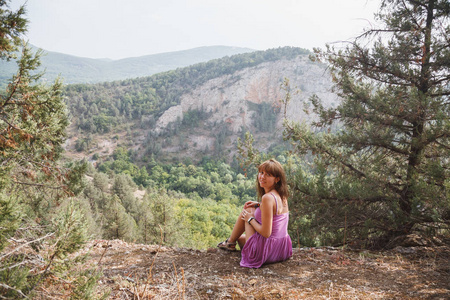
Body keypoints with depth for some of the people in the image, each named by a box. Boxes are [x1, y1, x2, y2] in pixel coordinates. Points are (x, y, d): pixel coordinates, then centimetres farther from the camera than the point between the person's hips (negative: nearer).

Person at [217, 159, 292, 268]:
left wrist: (250, 219, -8)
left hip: (264, 253, -7)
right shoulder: (282, 195, 2)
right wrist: (259, 205, 12)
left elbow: (266, 233, -24)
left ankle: (230, 242, 30)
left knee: (248, 210, 12)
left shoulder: (268, 197, -24)